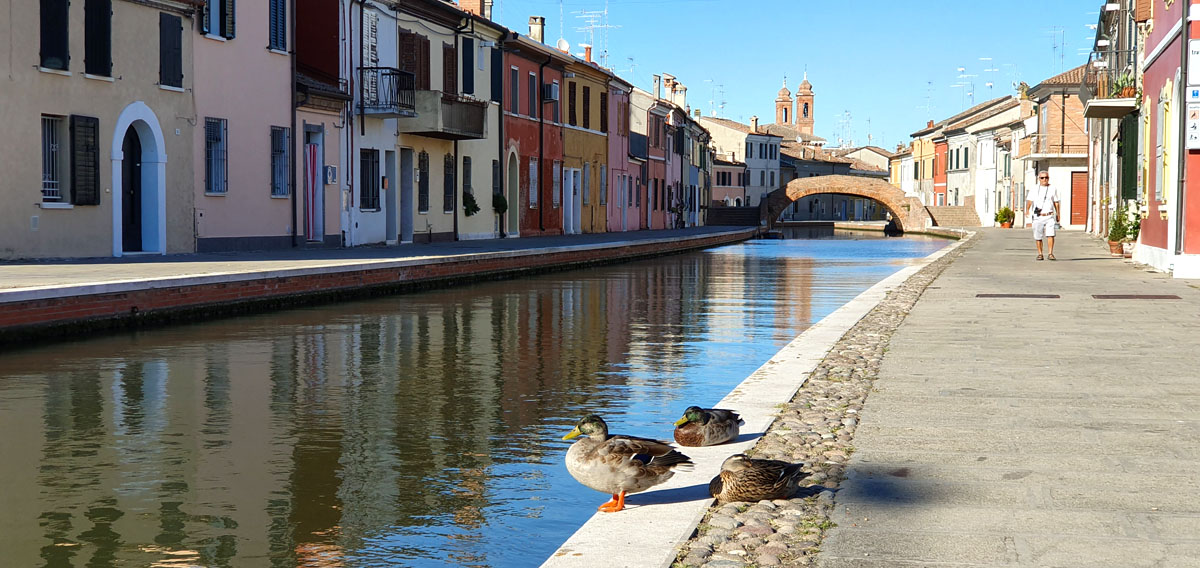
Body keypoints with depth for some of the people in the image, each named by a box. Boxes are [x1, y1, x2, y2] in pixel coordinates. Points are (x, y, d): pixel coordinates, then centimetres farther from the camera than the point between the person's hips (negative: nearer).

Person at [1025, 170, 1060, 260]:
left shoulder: (1052, 189, 9)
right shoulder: (1035, 189, 5)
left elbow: (1056, 202, 16)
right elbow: (1029, 200, -4)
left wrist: (1058, 214, 18)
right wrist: (1027, 210, -21)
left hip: (1049, 216, 0)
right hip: (1038, 217, 0)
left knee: (1050, 235, -13)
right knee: (1038, 237, 4)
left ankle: (1050, 254, -12)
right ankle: (1040, 254, 16)